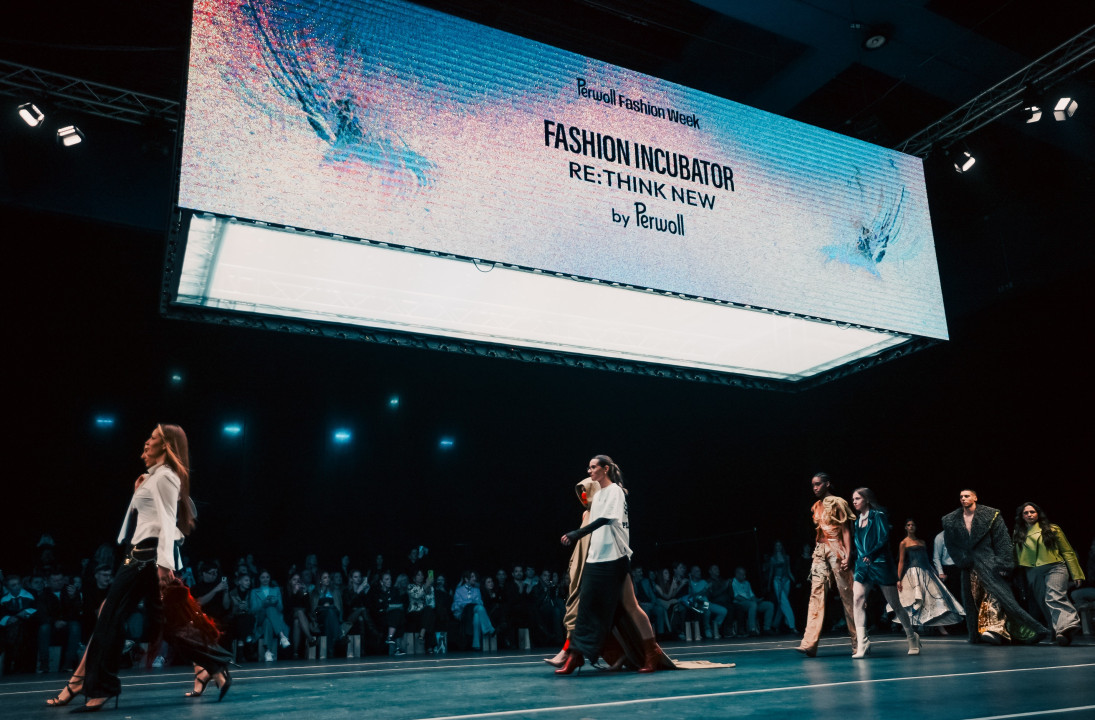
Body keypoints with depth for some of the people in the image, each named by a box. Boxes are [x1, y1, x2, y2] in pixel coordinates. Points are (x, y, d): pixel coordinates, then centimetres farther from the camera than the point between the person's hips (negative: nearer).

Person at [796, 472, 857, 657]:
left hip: (836, 550, -6)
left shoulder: (837, 503, -2)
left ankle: (858, 641, 10)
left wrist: (847, 555, -15)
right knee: (816, 594, -4)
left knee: (847, 595, -1)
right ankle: (809, 643, -10)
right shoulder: (816, 507, 17)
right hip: (820, 551, 6)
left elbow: (845, 530, -6)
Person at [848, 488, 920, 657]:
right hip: (863, 567, 5)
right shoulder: (857, 521, 15)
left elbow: (884, 539, -11)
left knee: (895, 604, 5)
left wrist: (870, 556, -15)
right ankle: (863, 644, -16)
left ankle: (912, 638, 27)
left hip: (880, 564, -5)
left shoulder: (878, 515, -3)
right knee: (857, 599, -15)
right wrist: (855, 567, 11)